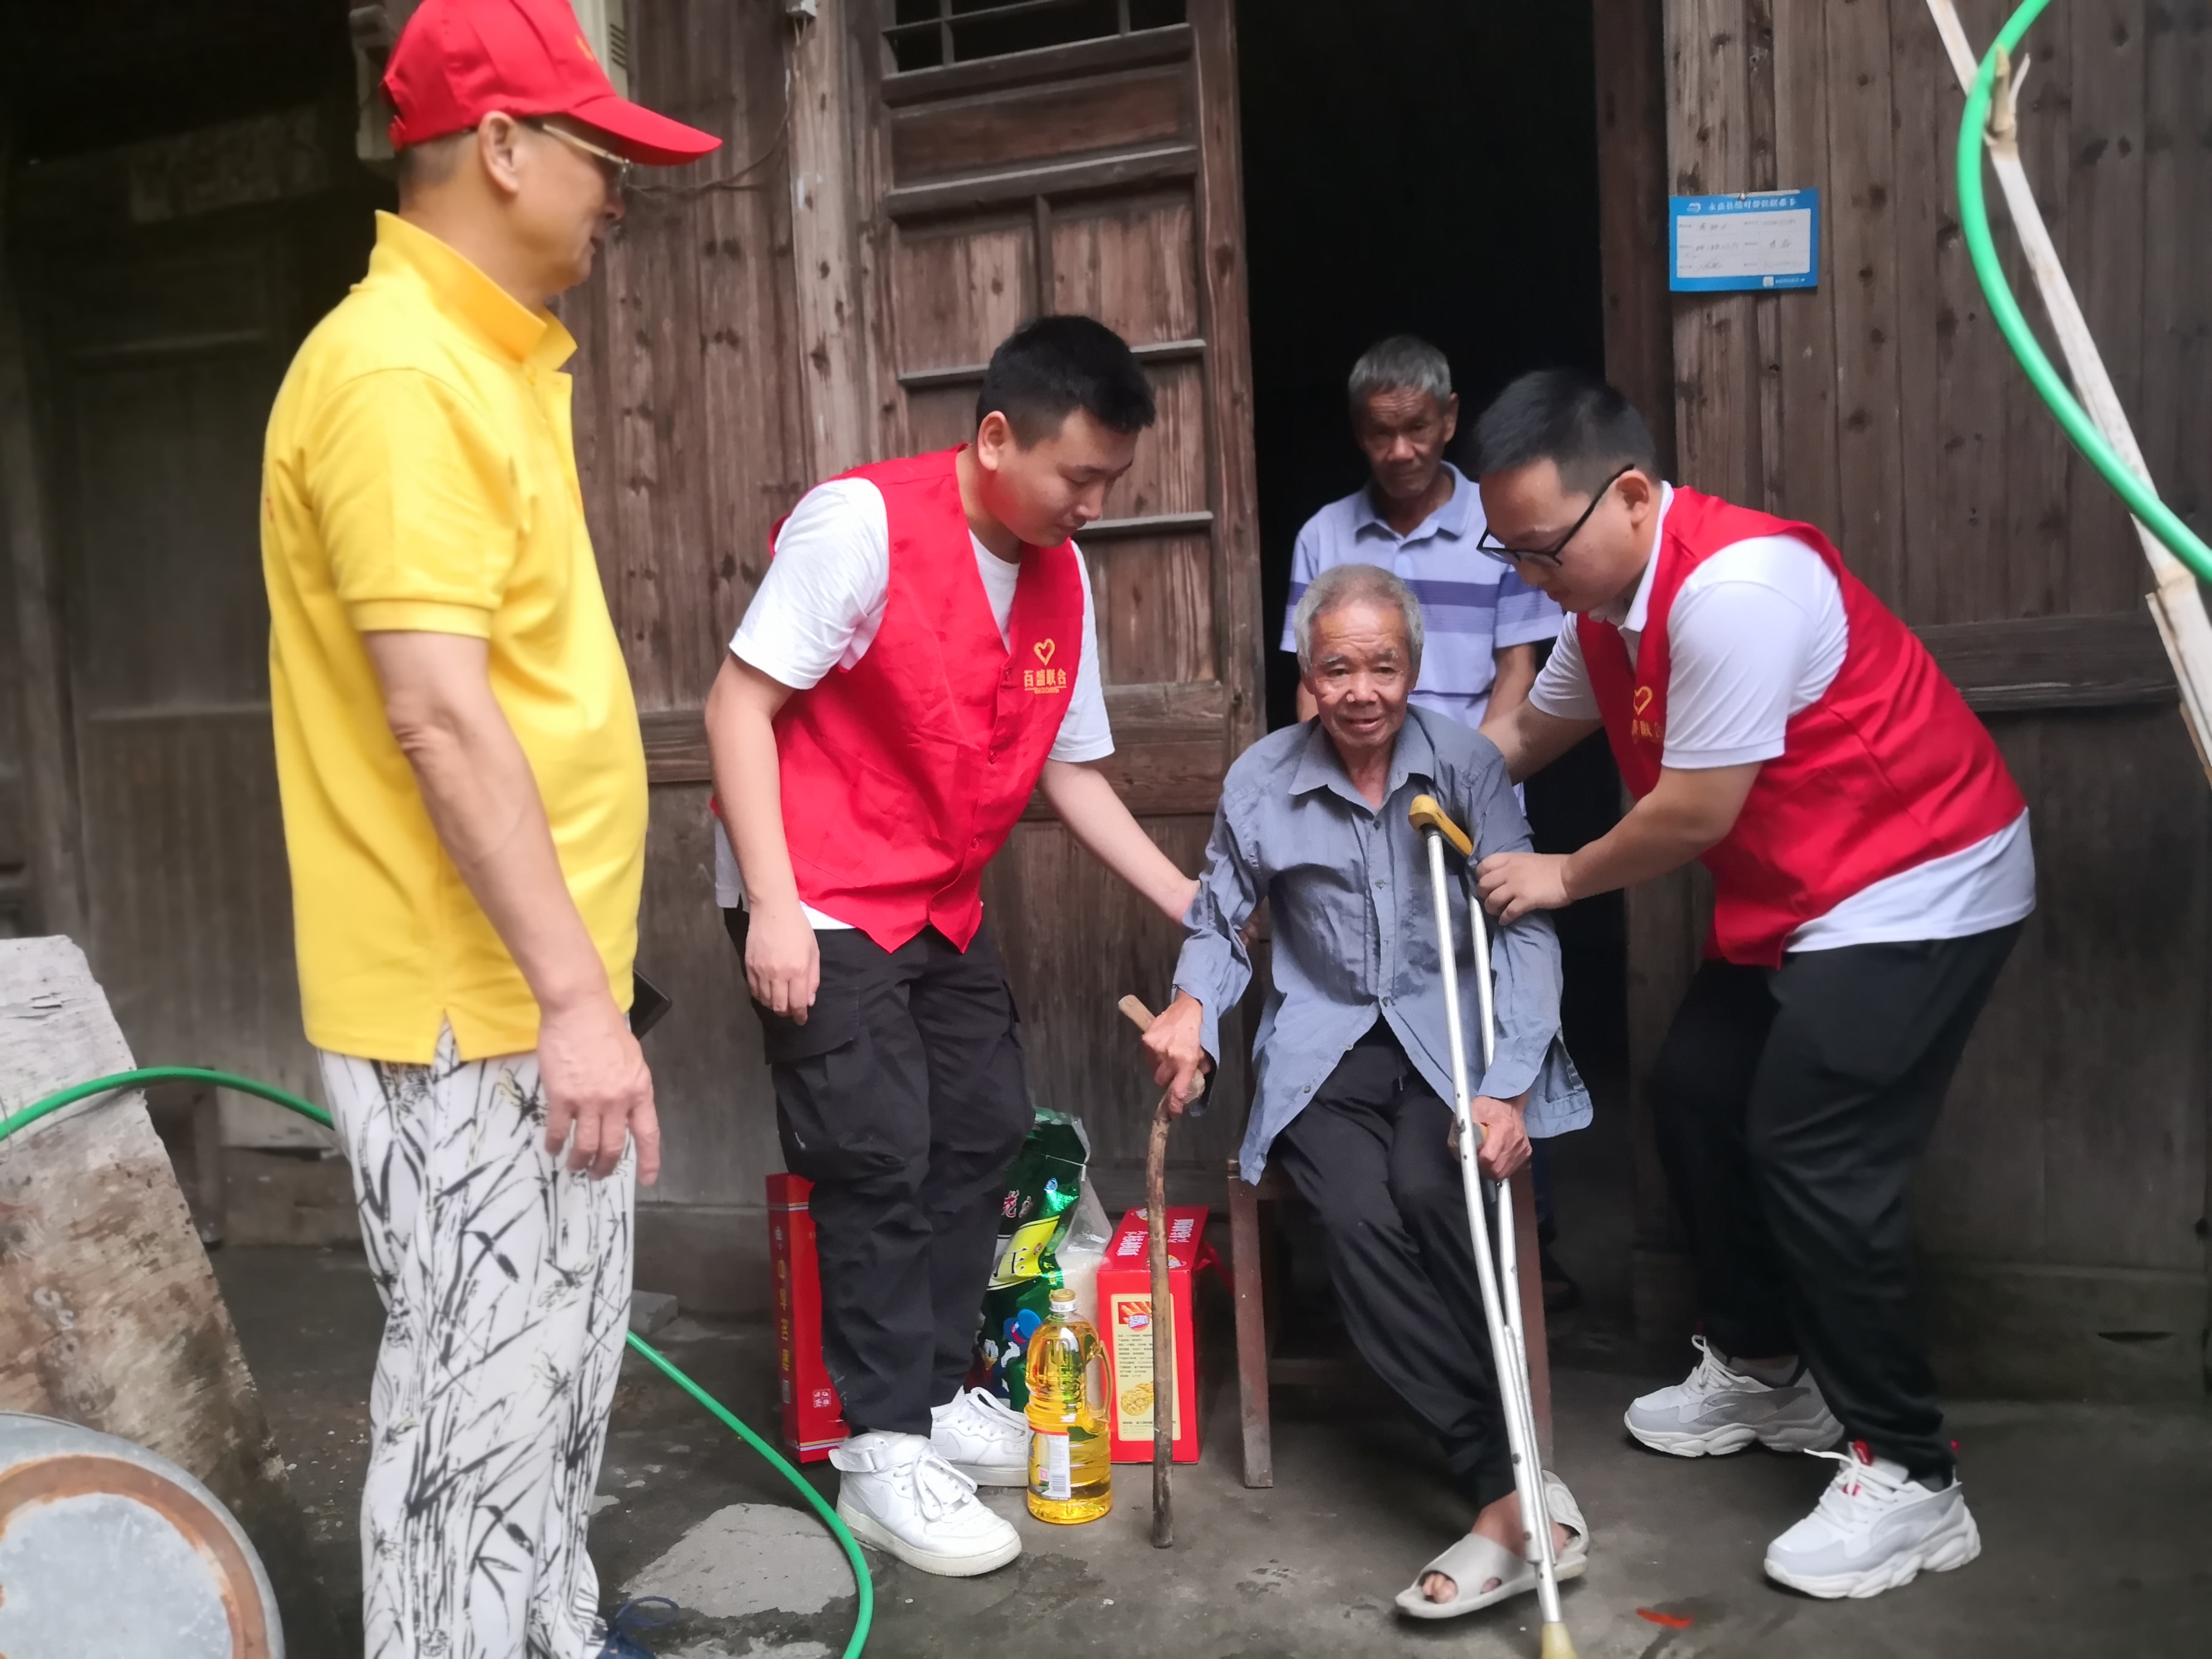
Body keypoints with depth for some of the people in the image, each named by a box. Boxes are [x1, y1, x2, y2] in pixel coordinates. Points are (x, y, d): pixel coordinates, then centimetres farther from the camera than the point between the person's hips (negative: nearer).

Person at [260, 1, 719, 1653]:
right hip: (468, 1009, -10)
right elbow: (439, 721, -24)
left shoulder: (485, 361, 14)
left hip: (539, 992, 10)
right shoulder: (398, 371, -17)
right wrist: (574, 993, -23)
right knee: (484, 1407, 2)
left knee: (560, 1379, 21)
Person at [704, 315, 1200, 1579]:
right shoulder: (861, 523, -19)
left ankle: (941, 1395, 27)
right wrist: (774, 906, -23)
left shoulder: (1062, 575, 2)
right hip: (821, 903, -8)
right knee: (880, 1158, -7)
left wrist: (1190, 904, 2)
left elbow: (1073, 768, 7)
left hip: (944, 906, 8)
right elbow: (740, 703, -19)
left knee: (984, 1135, 10)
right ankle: (885, 1459, 7)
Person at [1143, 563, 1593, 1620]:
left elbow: (1525, 931, -7)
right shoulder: (1259, 782, 1)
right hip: (1324, 1045, 1)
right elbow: (1219, 926, 13)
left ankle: (1509, 1497, -21)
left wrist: (1509, 1088, -19)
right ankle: (1518, 1491, -23)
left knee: (1429, 1192, -32)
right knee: (1358, 1217, -28)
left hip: (1450, 1032, -1)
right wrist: (1192, 1008, -8)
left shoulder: (1468, 766, -4)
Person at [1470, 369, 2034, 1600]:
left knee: (1812, 1156, -14)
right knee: (1696, 1097, 12)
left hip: (1921, 886, -10)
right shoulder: (1610, 601, 2)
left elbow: (1696, 815, -25)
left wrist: (1563, 879, -9)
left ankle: (1909, 1480, 1)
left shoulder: (1734, 585, -29)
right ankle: (1766, 1372, 29)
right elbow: (1533, 729, 18)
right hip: (1794, 899, 10)